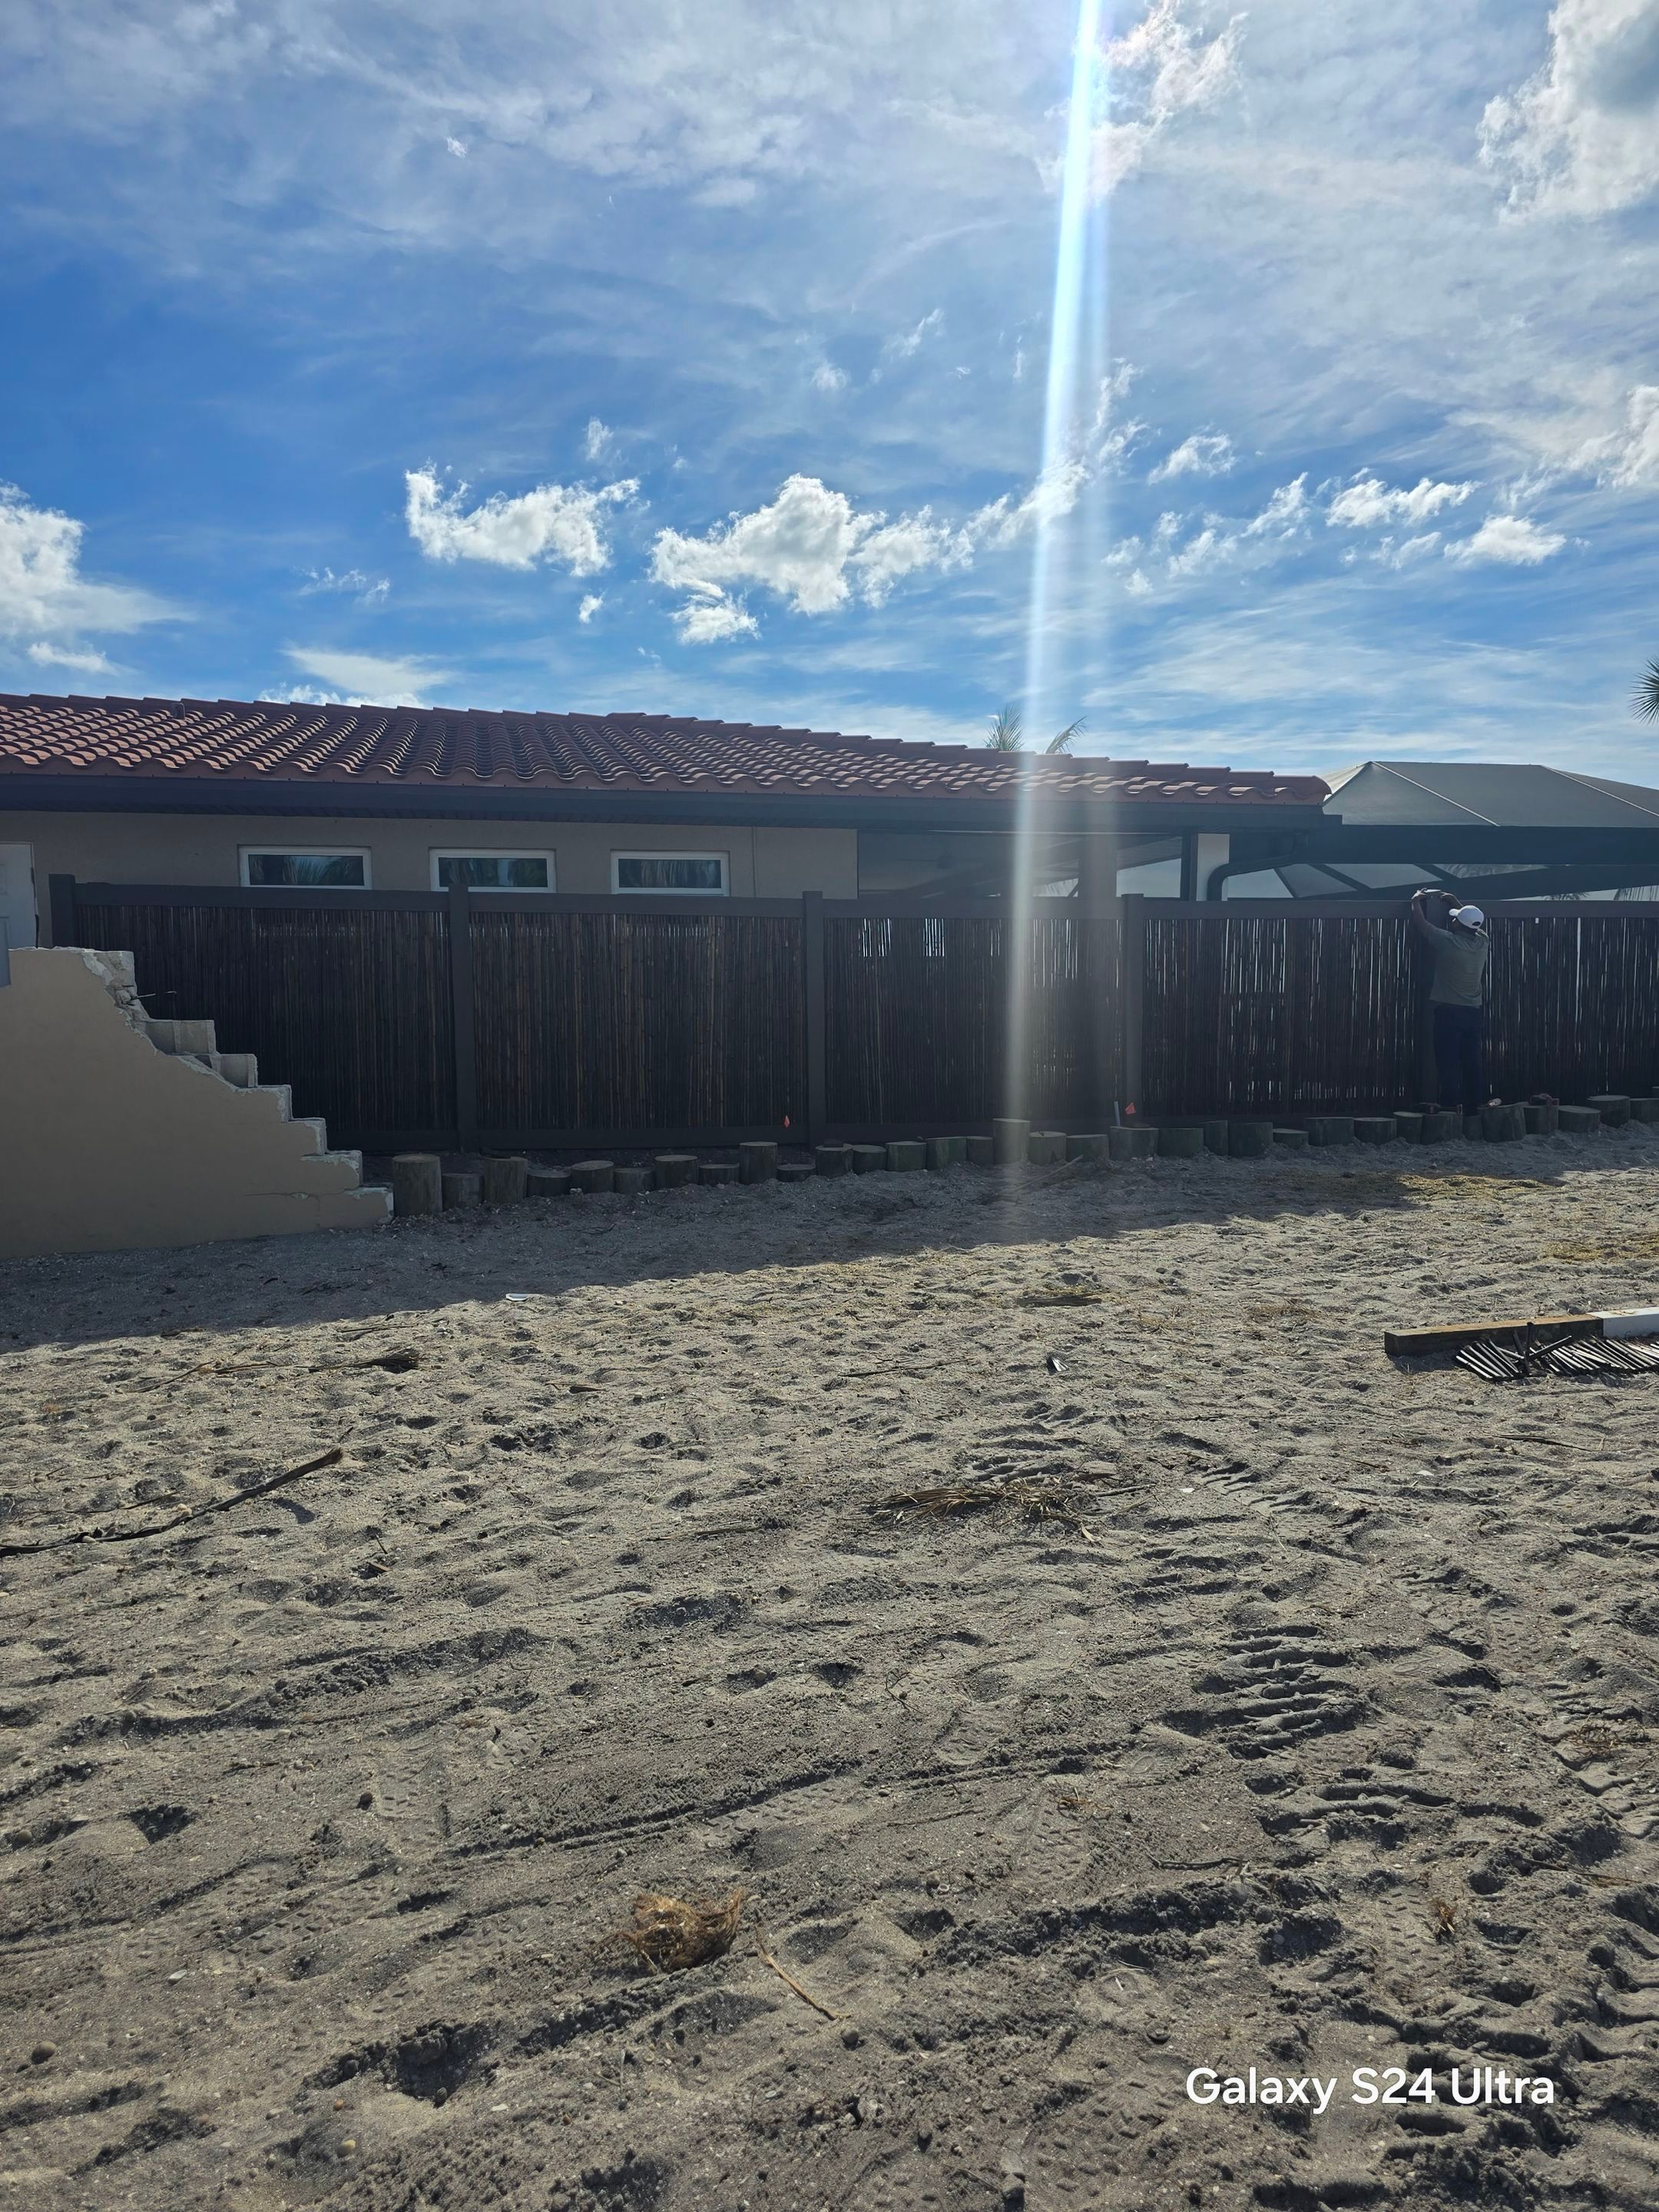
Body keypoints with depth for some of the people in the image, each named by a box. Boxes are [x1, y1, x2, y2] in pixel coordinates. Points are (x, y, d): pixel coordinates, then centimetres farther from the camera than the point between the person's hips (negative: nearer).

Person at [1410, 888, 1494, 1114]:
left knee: (1448, 1061, -3)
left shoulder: (1447, 942, -14)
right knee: (1473, 1061, 10)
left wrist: (1417, 900, 13)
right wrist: (1445, 903, 29)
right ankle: (1475, 1103, 13)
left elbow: (1419, 922, -4)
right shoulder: (1482, 942, 2)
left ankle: (1452, 1105, -6)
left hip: (1449, 1011, -5)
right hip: (1474, 1012, 5)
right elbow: (1471, 921, 24)